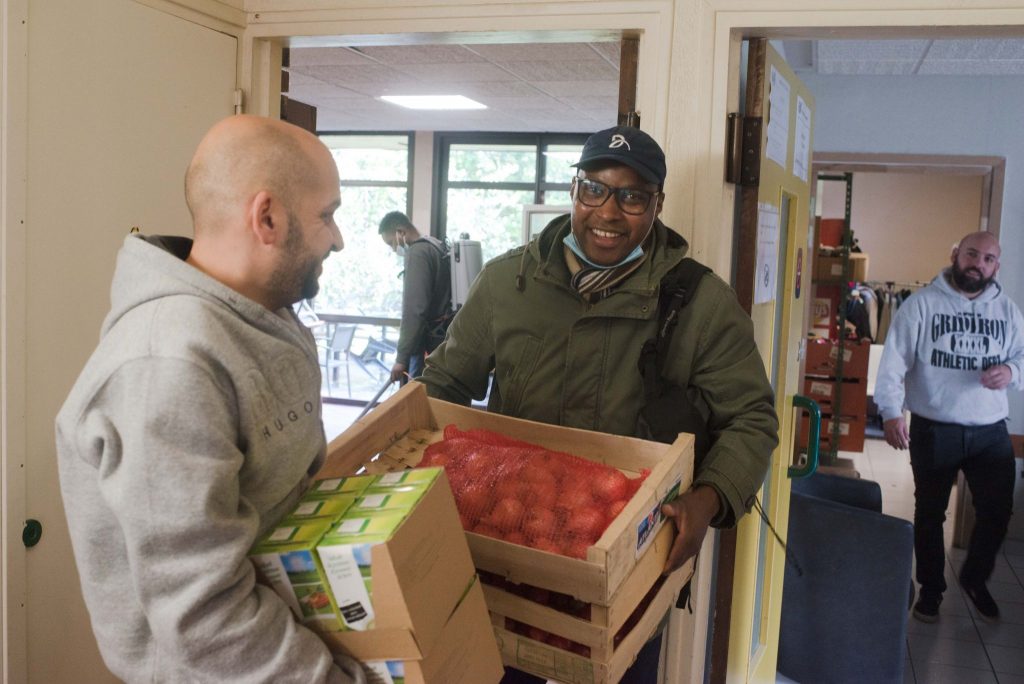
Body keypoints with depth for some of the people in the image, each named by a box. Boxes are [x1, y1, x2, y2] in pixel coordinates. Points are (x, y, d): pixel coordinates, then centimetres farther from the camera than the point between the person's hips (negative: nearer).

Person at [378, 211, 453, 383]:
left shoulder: (417, 253, -15)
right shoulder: (436, 246, 14)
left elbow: (414, 309, -22)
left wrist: (401, 357, -21)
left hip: (428, 340, -9)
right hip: (442, 335, 9)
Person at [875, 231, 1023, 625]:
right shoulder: (922, 304, -6)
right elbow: (894, 360, -11)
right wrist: (891, 412, -21)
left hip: (991, 432, 3)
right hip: (934, 431, -3)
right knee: (930, 514, 11)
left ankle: (975, 579, 36)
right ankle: (930, 589, 29)